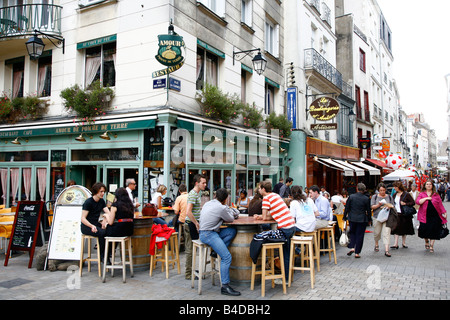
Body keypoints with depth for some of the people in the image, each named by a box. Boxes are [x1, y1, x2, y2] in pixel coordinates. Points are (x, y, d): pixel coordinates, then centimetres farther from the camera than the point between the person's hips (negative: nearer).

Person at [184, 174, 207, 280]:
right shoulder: (193, 194, -17)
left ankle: (191, 270, 28)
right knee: (190, 250, -2)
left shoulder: (198, 193, 14)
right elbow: (188, 212, -25)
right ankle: (189, 274, 6)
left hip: (194, 224, 10)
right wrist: (196, 223, -19)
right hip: (191, 224, -10)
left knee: (191, 249, 17)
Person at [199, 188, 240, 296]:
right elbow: (231, 219, 3)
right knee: (227, 257, -16)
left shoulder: (208, 203, 12)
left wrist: (221, 218, 17)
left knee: (232, 231, 6)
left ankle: (217, 250, -1)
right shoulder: (222, 208, -13)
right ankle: (225, 287, -14)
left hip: (204, 232, 9)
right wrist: (229, 211, 21)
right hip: (208, 234, -9)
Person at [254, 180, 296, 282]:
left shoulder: (266, 198, -8)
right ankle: (287, 275, 26)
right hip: (292, 225, 9)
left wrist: (260, 217, 13)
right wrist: (260, 216, 12)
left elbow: (265, 217, -7)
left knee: (285, 253, 3)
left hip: (285, 228, -9)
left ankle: (285, 278, 12)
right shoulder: (276, 195, 17)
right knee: (287, 252, 17)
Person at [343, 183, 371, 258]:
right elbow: (368, 211, -1)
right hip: (362, 219, -1)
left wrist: (345, 217, 9)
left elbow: (347, 208, -1)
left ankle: (352, 247, 2)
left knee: (352, 233, 19)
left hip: (352, 218, 1)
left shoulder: (351, 197, -5)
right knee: (360, 235, 7)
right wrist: (368, 219, 14)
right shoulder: (366, 199, -7)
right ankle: (357, 253, 9)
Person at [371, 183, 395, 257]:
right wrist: (378, 205, -18)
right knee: (377, 232, 9)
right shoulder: (375, 197, 4)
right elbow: (372, 206, -1)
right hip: (377, 217, 0)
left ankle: (386, 250, -12)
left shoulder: (389, 197, 8)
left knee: (386, 233, -10)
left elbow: (393, 206, 11)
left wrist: (389, 206, -11)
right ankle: (376, 245, 37)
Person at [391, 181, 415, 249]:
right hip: (396, 214, 3)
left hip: (404, 215, -3)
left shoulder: (406, 194, -7)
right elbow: (393, 203, 15)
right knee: (396, 229, -4)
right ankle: (395, 244, -5)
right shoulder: (394, 195, 8)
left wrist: (405, 203, -20)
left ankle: (403, 243, 24)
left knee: (404, 229, 10)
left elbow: (413, 202, -7)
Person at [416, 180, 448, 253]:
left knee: (433, 231, -3)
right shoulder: (422, 194, 7)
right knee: (424, 230, -3)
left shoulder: (436, 195, 8)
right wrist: (426, 198, -14)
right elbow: (417, 201, -8)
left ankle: (431, 246, 9)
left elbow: (440, 205, 7)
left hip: (434, 216, 0)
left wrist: (444, 212, -2)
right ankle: (426, 242, 27)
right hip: (424, 216, 0)